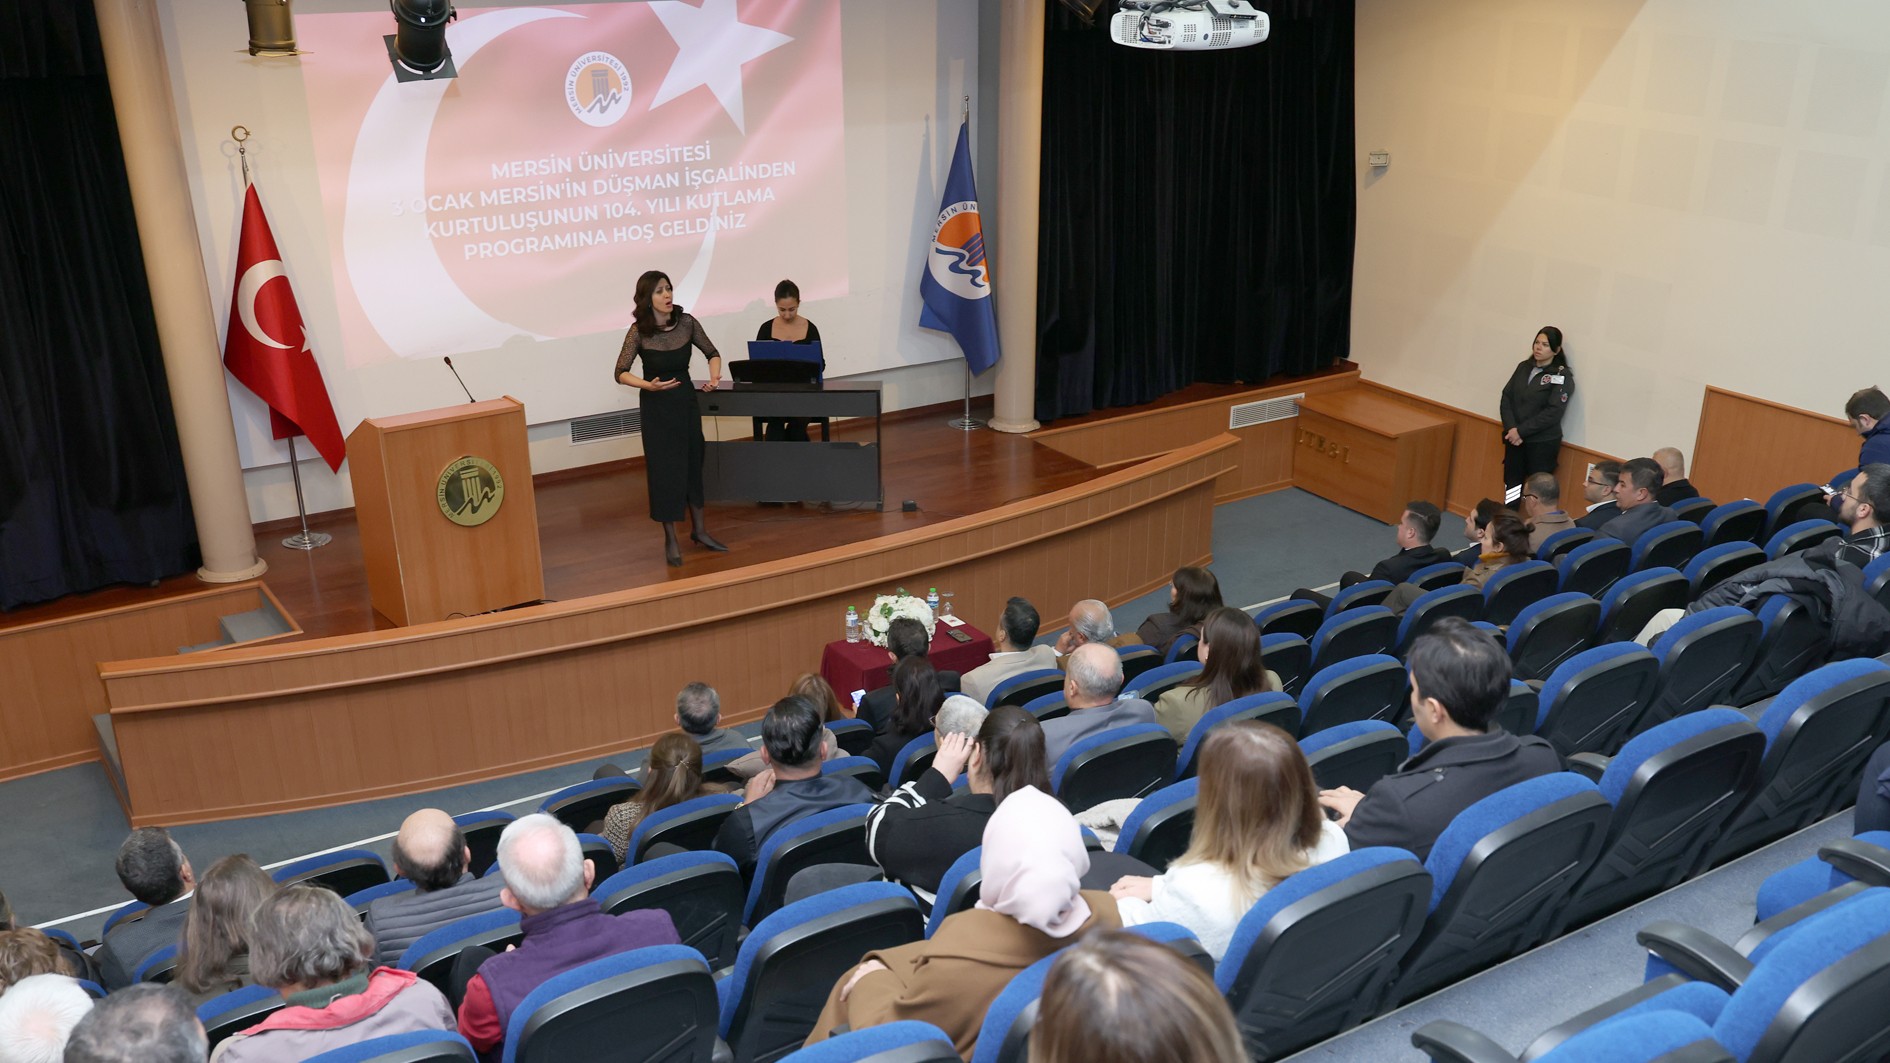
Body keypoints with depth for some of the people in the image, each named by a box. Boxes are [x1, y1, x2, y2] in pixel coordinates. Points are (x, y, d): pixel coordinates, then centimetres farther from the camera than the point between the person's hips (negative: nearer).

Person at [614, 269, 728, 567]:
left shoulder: (687, 323, -7)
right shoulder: (639, 332, -15)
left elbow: (712, 353, 5)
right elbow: (621, 373, -13)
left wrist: (714, 377, -14)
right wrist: (648, 385, -29)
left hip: (686, 400, 3)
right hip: (656, 406, -3)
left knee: (694, 463, 12)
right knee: (665, 469, 1)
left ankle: (699, 530, 28)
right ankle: (670, 540, 13)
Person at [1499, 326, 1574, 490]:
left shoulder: (1562, 376, -7)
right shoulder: (1523, 367, 8)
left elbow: (1553, 413, -15)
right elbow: (1506, 397, 4)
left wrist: (1521, 431, -16)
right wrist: (1511, 429, -11)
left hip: (1543, 443, -5)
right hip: (1515, 439, 5)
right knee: (1511, 488, 7)